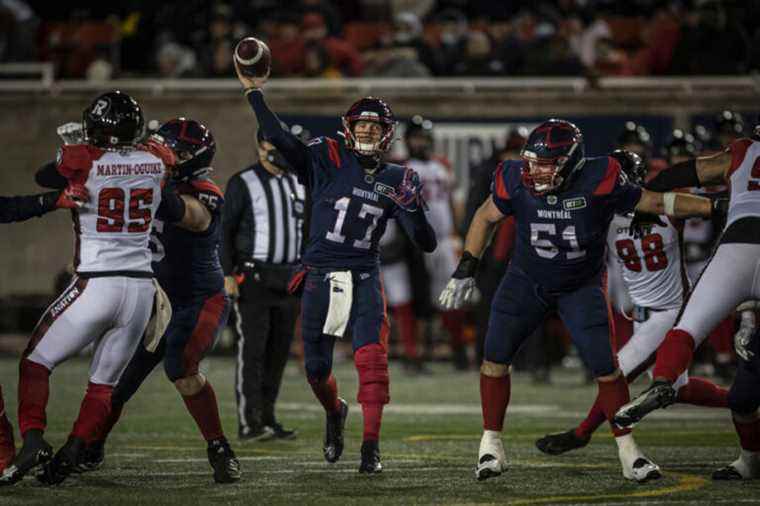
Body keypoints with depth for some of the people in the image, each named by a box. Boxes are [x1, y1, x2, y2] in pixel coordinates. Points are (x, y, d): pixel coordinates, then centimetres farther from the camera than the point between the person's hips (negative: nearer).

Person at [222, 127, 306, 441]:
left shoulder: (297, 185, 13)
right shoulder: (242, 184, -6)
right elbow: (226, 230, -7)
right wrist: (228, 275, -14)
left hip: (289, 280, 6)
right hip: (253, 278, -6)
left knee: (279, 352, 7)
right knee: (252, 350, -9)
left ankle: (266, 419, 14)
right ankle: (248, 424, -10)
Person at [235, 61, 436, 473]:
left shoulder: (394, 181, 5)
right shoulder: (328, 159, -1)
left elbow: (427, 244, 3)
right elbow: (280, 140, -15)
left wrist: (413, 207, -15)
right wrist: (253, 93, -19)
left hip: (364, 280, 0)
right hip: (320, 276, 0)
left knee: (372, 359, -18)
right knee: (317, 369, 10)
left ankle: (370, 446, -13)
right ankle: (335, 413, 42)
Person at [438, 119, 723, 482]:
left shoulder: (597, 181, -27)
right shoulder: (517, 181, -21)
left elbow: (654, 203, -16)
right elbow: (487, 217, -1)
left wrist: (715, 206, -19)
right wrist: (466, 270, -1)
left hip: (580, 287, -2)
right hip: (526, 280, 2)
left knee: (606, 367, -8)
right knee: (496, 356, -8)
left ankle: (628, 452, 5)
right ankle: (491, 445, 5)